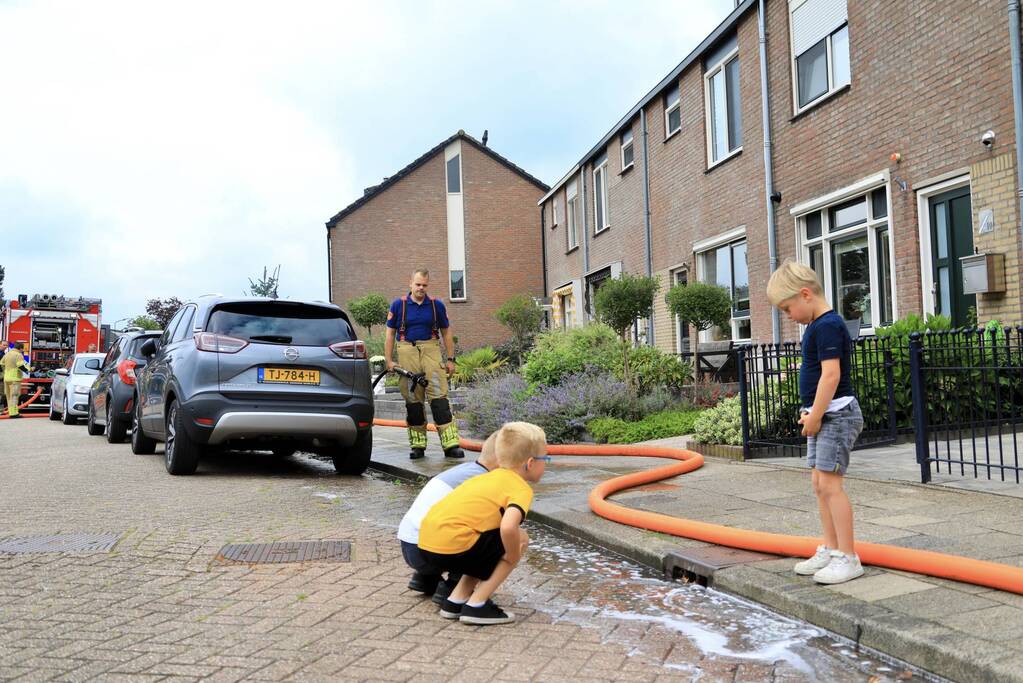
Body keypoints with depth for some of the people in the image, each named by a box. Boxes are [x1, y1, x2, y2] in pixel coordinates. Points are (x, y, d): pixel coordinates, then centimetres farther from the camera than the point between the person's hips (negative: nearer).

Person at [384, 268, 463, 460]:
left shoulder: (437, 305, 8)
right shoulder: (398, 304, 5)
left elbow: (446, 333, 14)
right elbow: (390, 333, 8)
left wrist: (451, 360, 9)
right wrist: (389, 360, 1)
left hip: (431, 350, 0)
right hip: (407, 352, 0)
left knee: (439, 396, -9)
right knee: (412, 400, 3)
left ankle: (450, 444, -11)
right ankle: (417, 445, 12)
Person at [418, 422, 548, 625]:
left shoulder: (491, 477, 20)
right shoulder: (521, 489, -7)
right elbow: (508, 527, -26)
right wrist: (513, 557, -6)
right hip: (452, 547, -9)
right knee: (519, 540, 4)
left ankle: (456, 600, 21)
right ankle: (476, 606, 4)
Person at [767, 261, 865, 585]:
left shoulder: (827, 326, -16)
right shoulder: (819, 325, 15)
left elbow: (831, 374, -22)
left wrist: (815, 415, -16)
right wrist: (811, 413, 11)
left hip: (835, 414, -10)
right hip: (823, 416, 10)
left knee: (830, 485, -9)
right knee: (820, 485, 13)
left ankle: (848, 558, -2)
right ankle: (830, 550, 22)